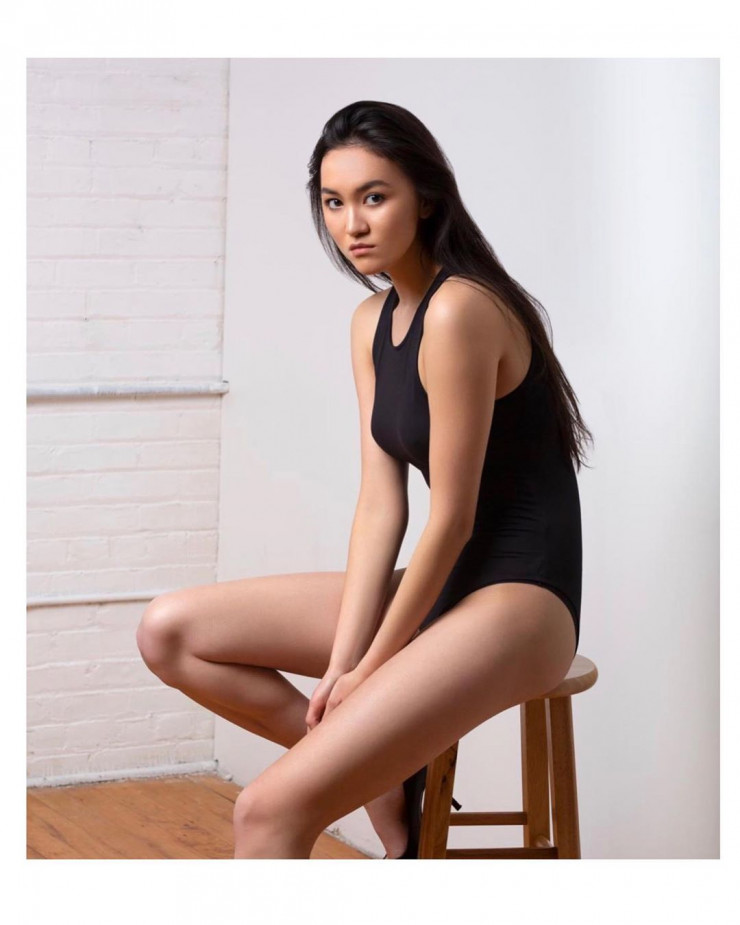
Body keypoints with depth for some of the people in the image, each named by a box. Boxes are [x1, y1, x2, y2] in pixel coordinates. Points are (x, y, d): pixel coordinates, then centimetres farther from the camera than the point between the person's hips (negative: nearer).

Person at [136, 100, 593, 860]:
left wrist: (370, 667, -9)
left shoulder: (458, 312, -19)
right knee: (169, 632, 5)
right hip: (441, 588, 10)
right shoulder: (372, 321, 8)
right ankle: (383, 770, 5)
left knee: (269, 812, -25)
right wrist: (342, 664, -6)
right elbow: (381, 503, 3)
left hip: (518, 600, -10)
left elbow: (450, 519, -17)